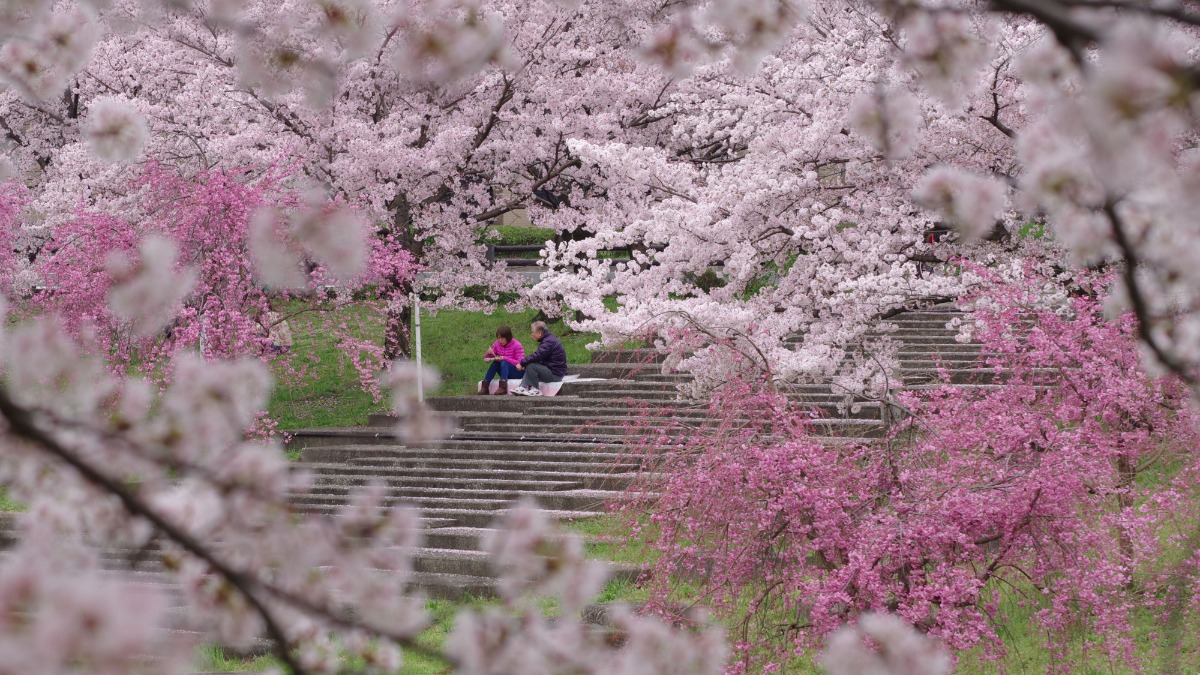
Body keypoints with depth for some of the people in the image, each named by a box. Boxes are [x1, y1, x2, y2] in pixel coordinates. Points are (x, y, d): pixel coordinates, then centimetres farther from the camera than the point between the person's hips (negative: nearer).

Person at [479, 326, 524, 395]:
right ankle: (484, 387, -28)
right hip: (505, 373, 5)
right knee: (495, 363, -23)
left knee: (504, 363, -31)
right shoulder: (497, 344, 1)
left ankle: (502, 387, -44)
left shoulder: (516, 345, -13)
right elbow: (486, 358, 5)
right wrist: (489, 353, -18)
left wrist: (505, 358, -28)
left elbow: (520, 363, -21)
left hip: (517, 373, -5)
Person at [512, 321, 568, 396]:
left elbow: (537, 356, -27)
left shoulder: (549, 342, -19)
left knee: (531, 366, -21)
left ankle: (535, 390, -11)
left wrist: (522, 363, -18)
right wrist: (524, 364, 0)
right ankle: (523, 387, -3)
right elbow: (538, 356, 14)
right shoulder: (546, 339, 14)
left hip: (555, 374, -11)